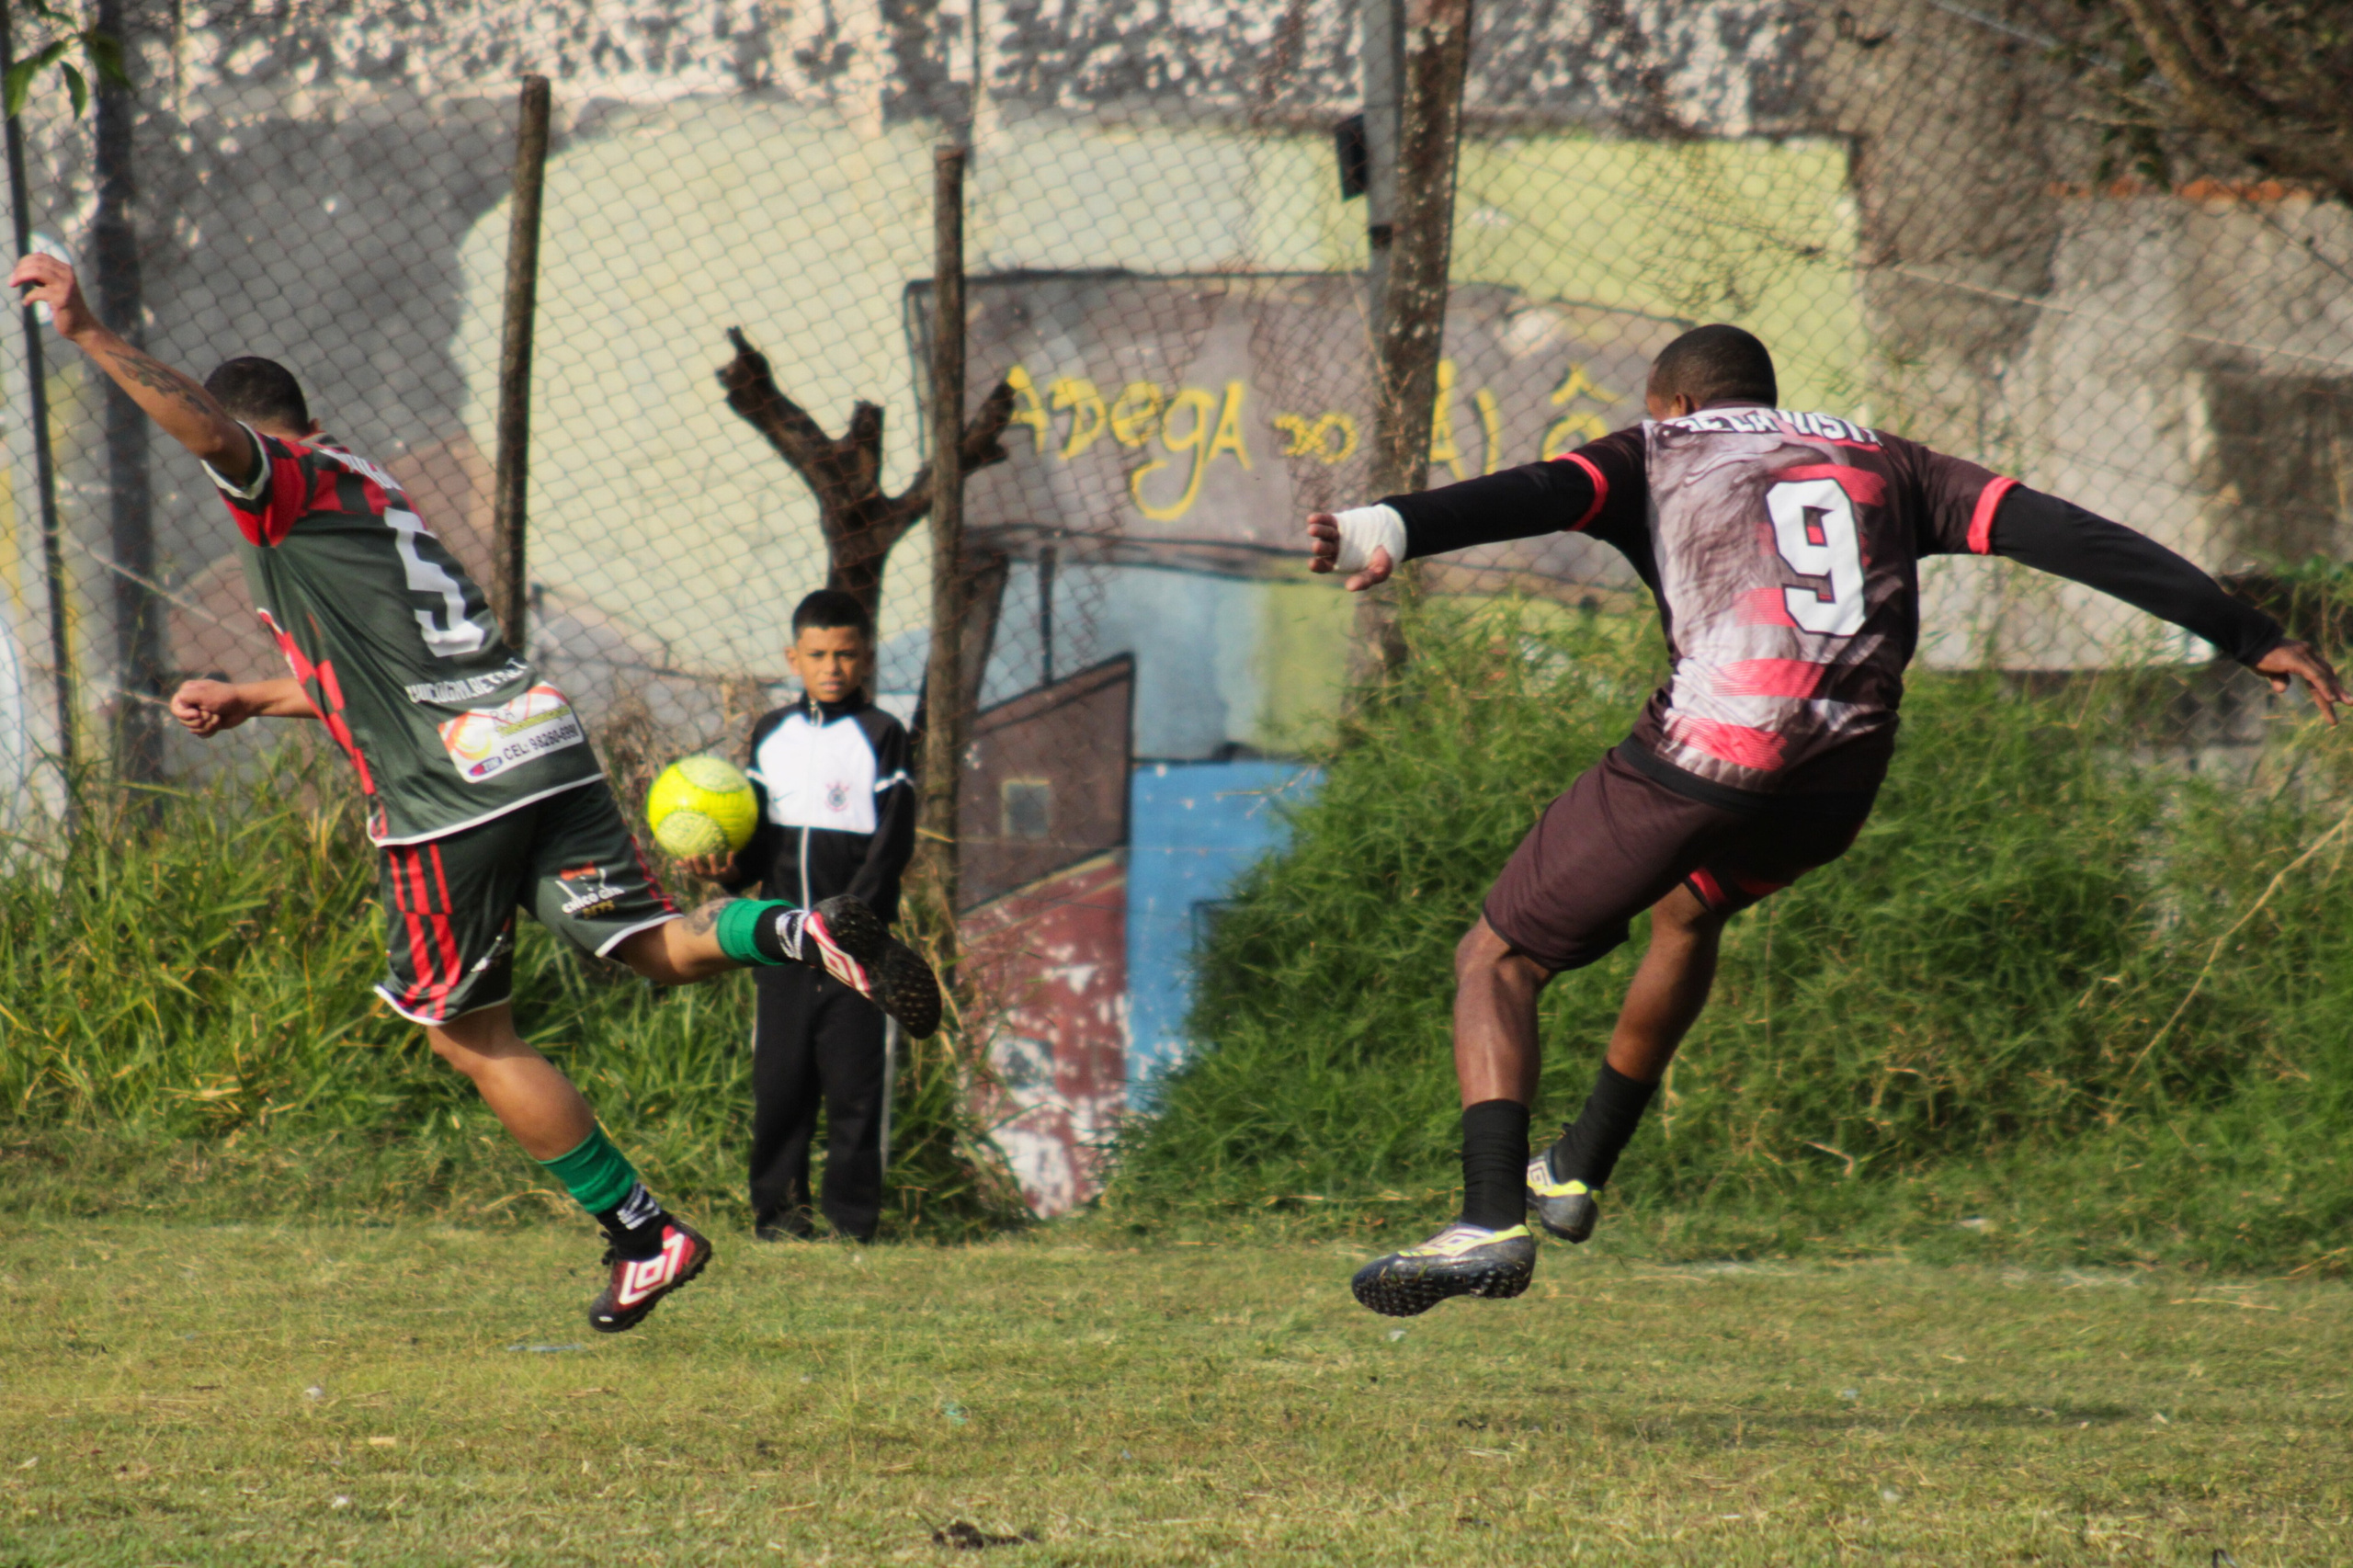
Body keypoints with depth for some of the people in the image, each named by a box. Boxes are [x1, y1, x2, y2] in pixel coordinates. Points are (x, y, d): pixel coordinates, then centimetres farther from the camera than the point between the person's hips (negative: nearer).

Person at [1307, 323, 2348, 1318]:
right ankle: (1577, 1174, 43)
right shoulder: (1879, 463, 26)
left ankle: (1492, 1222, -12)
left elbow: (1530, 499, -5)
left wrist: (1382, 536, -22)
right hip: (1841, 786, 5)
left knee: (1498, 962, 8)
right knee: (1689, 912, 36)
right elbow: (2063, 536, 19)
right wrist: (2250, 637, 20)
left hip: (1704, 756, -5)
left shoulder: (1656, 455, 16)